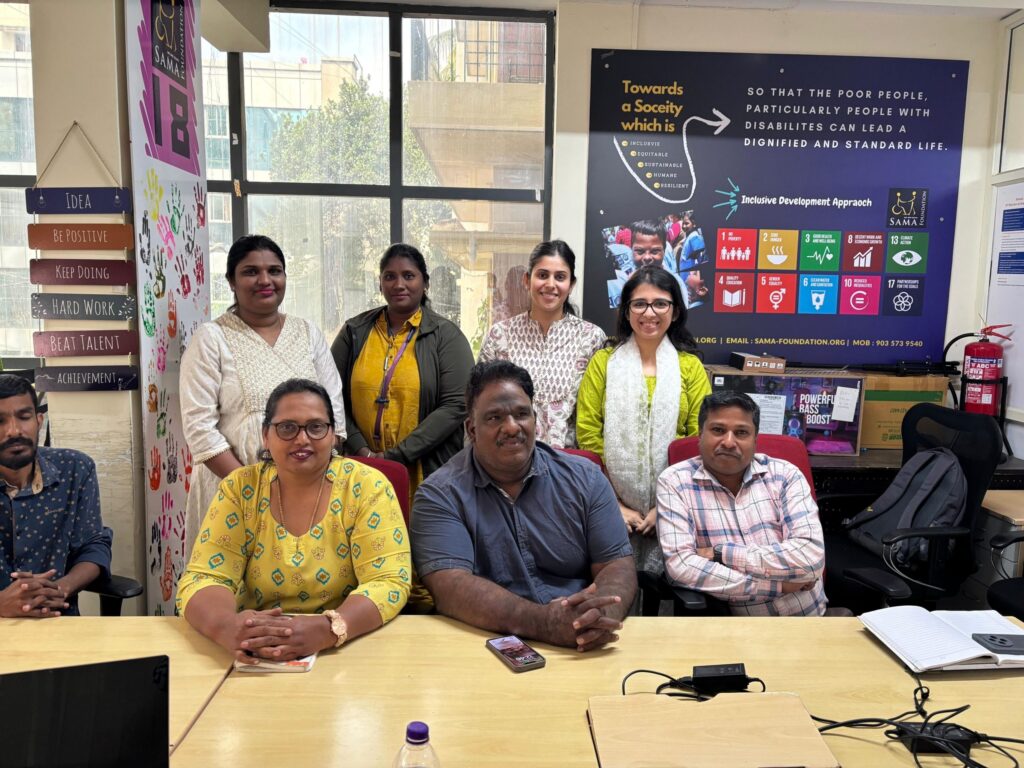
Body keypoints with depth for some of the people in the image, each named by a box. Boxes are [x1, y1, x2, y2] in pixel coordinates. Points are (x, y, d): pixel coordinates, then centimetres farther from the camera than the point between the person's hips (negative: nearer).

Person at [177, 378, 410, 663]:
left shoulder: (366, 487, -9)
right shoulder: (240, 488, -2)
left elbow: (390, 582, -14)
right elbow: (201, 579, -6)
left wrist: (326, 629, -32)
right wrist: (228, 626, -28)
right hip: (257, 656, 2)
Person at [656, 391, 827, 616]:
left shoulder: (785, 475, 0)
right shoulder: (675, 482, -4)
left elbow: (811, 557, -10)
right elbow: (680, 566, -15)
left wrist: (721, 553, -13)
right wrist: (777, 585, -13)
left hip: (808, 619, 1)